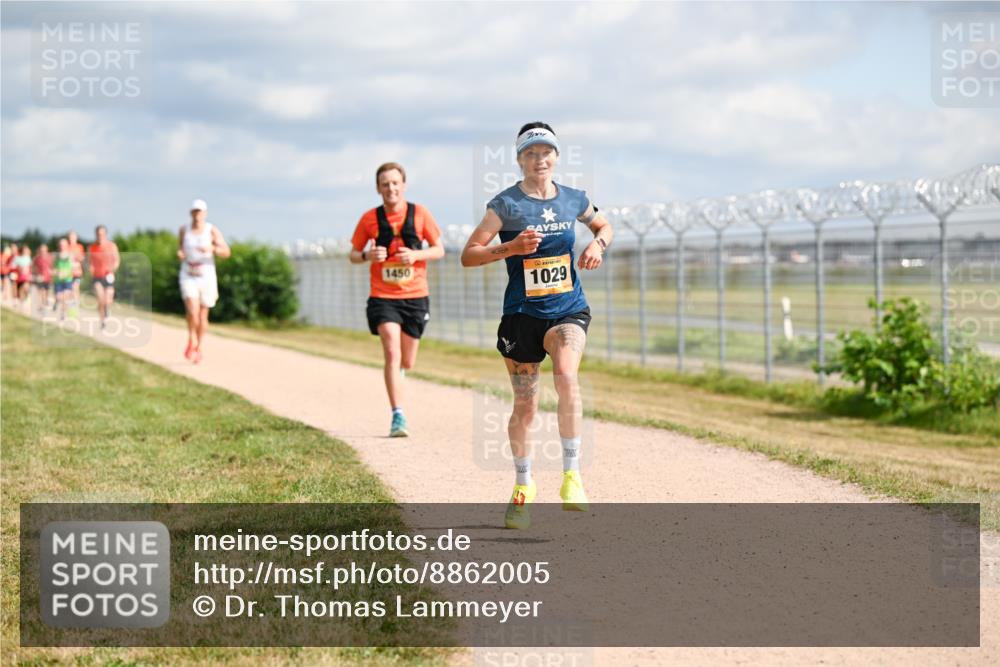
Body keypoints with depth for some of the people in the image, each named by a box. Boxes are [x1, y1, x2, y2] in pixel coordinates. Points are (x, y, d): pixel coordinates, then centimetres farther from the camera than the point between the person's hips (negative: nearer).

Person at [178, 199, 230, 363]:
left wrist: (211, 248, -28)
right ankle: (192, 341, 7)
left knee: (202, 316, 9)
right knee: (192, 311, -20)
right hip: (188, 277, 0)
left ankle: (199, 348, 29)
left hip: (206, 277, 0)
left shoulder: (212, 230, -7)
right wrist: (179, 253, -9)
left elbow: (226, 252, -9)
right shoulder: (184, 230, -1)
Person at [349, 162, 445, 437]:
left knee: (407, 362, 10)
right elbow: (353, 255, 8)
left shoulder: (419, 214, 0)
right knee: (392, 353, -18)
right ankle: (398, 417, -18)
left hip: (415, 296, 1)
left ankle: (396, 371, 49)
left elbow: (439, 250, 4)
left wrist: (415, 255, -16)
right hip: (383, 297, -1)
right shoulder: (370, 218, -1)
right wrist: (367, 255, -15)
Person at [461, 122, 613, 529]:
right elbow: (468, 255, -8)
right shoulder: (505, 205, -6)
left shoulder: (574, 200, 5)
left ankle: (571, 475, -19)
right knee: (524, 406, 6)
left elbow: (603, 226, 26)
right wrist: (510, 247, -23)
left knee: (566, 375, -29)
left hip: (568, 310, 1)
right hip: (522, 314, -1)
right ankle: (523, 487, 29)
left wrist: (597, 244, 3)